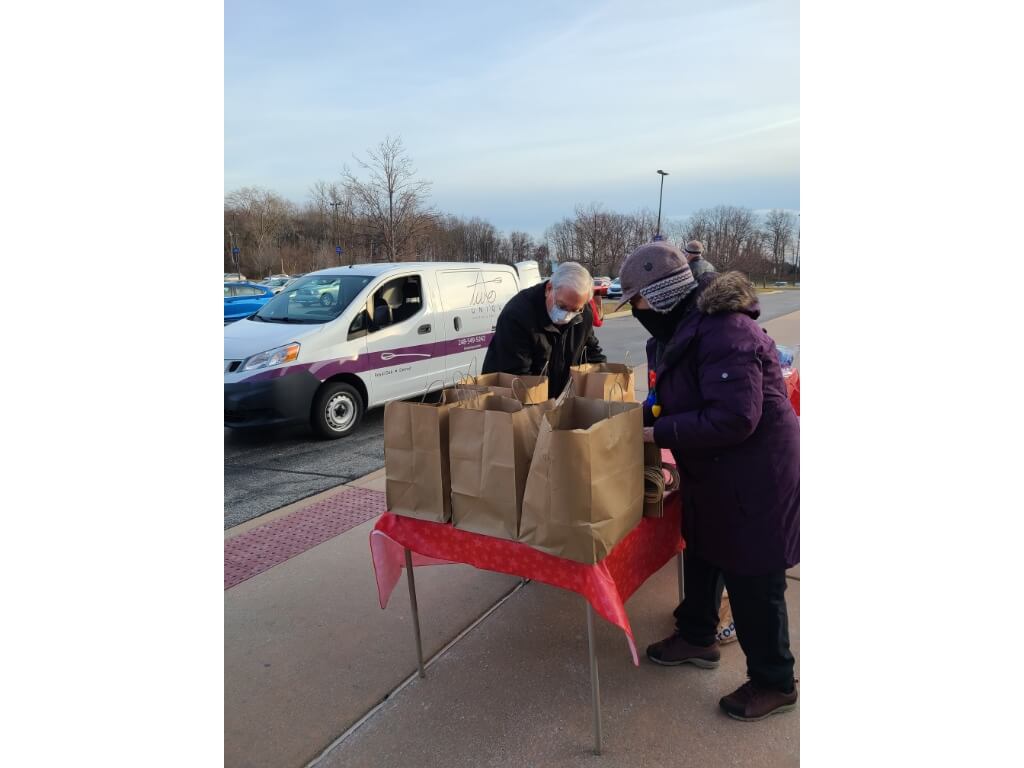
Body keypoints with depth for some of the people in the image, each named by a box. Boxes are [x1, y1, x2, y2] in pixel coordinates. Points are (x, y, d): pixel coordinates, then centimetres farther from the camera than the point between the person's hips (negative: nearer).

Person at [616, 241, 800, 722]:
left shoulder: (722, 331, -28)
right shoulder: (684, 327, 4)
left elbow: (733, 418, -33)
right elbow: (678, 401, 13)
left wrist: (656, 434, -27)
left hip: (756, 477, -10)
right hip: (714, 474, 10)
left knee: (751, 580, 4)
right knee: (701, 554, 24)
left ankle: (775, 683, 25)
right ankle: (697, 637, 46)